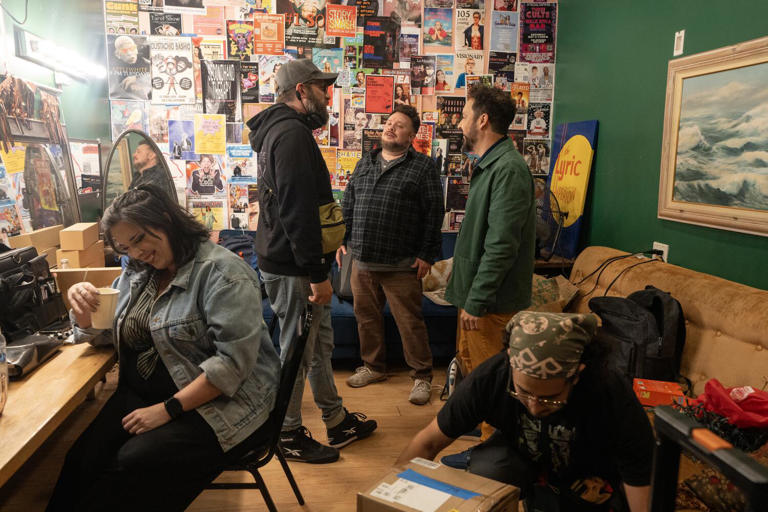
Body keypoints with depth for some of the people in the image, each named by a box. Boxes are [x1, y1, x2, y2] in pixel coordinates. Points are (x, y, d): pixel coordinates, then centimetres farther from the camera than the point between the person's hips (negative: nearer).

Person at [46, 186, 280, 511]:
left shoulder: (222, 273, -14)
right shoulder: (137, 274, 11)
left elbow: (233, 361, -21)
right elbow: (99, 334, 22)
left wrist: (168, 409, -22)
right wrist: (82, 305, -1)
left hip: (221, 403, -6)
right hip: (143, 395, 7)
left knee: (134, 464, -25)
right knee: (83, 459, -18)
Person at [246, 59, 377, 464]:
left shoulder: (281, 130, 17)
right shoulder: (293, 134, -18)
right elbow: (299, 211, -26)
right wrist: (317, 273, -23)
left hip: (291, 261, 11)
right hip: (293, 268, -11)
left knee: (320, 344, 19)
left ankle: (337, 421, 34)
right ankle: (289, 436, 21)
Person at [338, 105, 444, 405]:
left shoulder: (423, 167, -2)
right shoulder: (365, 163, 14)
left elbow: (433, 214, -5)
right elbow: (348, 204, 19)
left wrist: (427, 254, -10)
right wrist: (343, 240, 12)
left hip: (401, 266, -5)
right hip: (362, 260, 5)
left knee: (410, 322, 1)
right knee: (366, 316, 14)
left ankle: (422, 376, 16)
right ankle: (373, 367, 32)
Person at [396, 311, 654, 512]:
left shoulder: (614, 401, -35)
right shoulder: (489, 378, -30)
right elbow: (429, 442, -17)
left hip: (591, 485, 0)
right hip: (523, 456, 0)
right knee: (486, 469, -30)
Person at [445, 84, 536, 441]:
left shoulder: (508, 169, -19)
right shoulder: (488, 165, 15)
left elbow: (501, 245, -25)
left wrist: (477, 301, -22)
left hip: (493, 302, -10)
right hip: (475, 294, 10)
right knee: (468, 363, 21)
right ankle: (480, 432, 38)